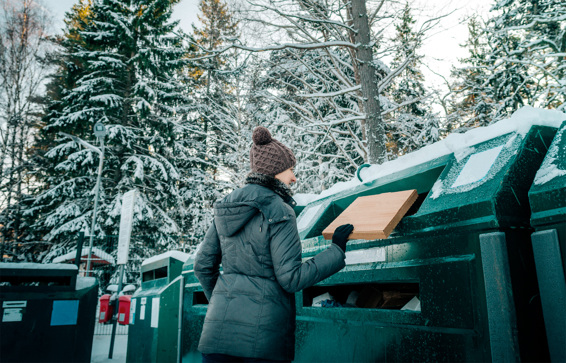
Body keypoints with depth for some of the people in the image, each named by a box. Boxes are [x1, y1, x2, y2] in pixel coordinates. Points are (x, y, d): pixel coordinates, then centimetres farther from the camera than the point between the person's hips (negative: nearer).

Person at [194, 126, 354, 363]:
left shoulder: (226, 207, 8)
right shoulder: (279, 212, -13)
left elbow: (203, 265, 12)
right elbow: (291, 278, -14)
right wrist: (337, 250, -5)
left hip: (219, 326, 6)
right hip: (262, 333, -6)